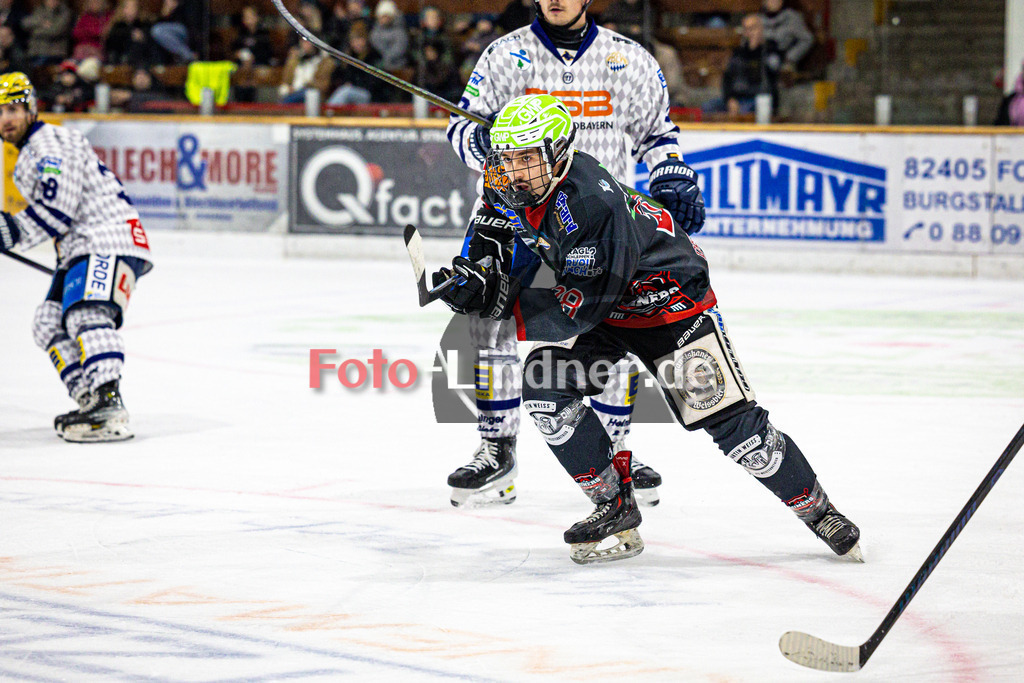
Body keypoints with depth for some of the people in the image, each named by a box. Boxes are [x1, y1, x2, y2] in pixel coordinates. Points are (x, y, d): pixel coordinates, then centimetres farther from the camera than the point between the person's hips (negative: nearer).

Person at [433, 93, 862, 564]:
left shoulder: (592, 200, -36)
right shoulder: (506, 189, -13)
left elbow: (586, 304, -35)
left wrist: (501, 301, -35)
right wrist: (473, 282, -17)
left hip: (668, 296, -7)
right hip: (602, 312, 7)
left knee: (728, 420, -9)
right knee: (545, 388, -14)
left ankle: (817, 511, 8)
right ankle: (615, 507, -2)